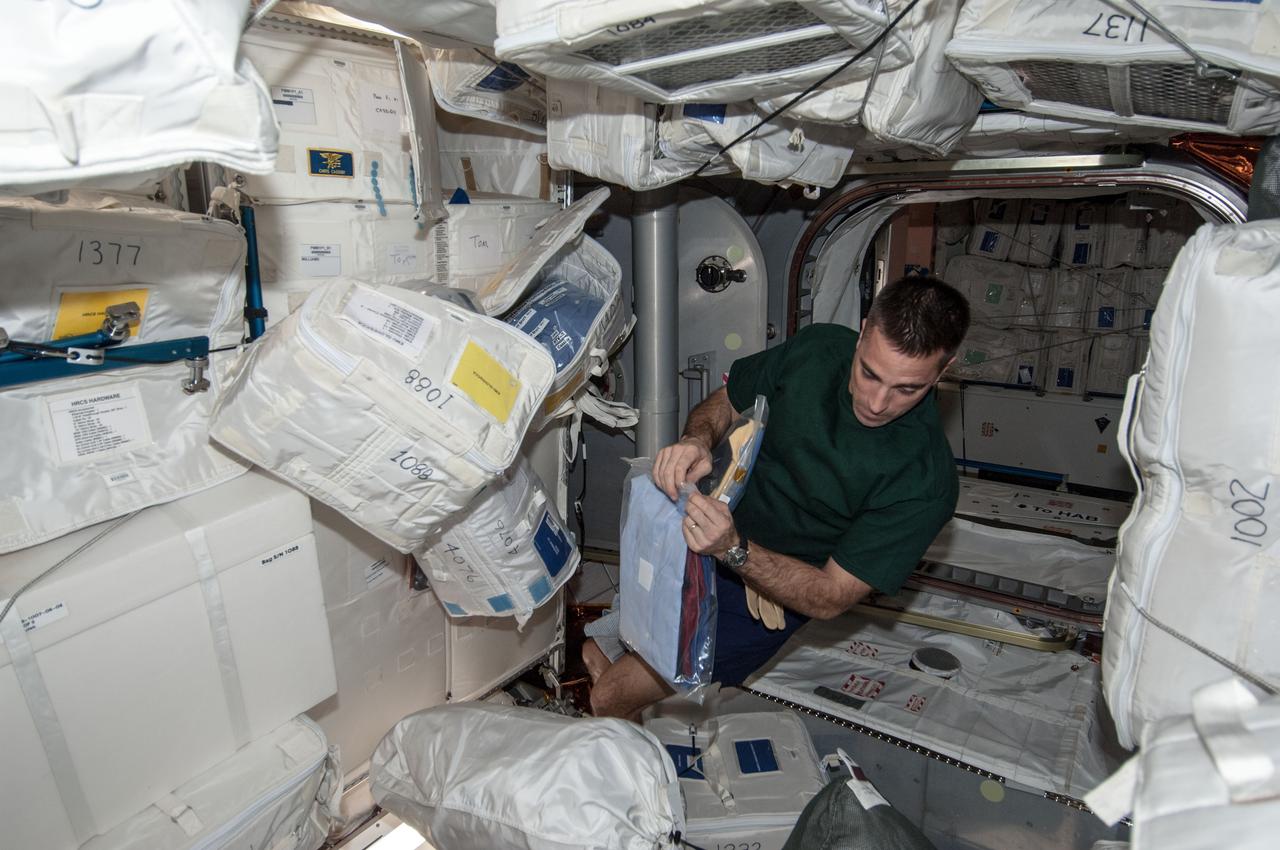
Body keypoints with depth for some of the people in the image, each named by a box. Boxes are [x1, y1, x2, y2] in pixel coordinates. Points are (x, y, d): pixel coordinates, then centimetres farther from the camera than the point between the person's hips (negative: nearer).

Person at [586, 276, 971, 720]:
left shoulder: (925, 481, -28)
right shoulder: (819, 347, -16)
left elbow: (831, 599, -22)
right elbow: (724, 403, 0)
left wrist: (734, 550, -38)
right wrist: (696, 440, -25)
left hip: (763, 594, -4)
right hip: (715, 518, 5)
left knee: (610, 699, -3)